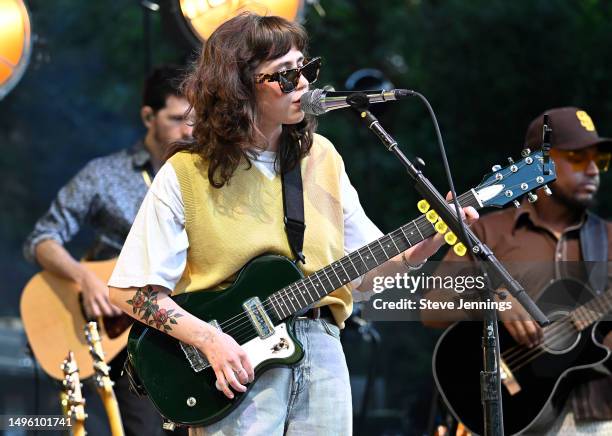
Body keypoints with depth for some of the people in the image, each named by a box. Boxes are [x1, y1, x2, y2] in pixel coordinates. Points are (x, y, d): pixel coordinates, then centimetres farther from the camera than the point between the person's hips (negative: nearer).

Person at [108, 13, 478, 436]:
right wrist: (210, 339, -16)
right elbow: (129, 290, -6)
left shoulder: (320, 158, 8)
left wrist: (429, 241, -6)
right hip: (236, 368, -4)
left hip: (322, 355, 4)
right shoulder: (185, 175, -7)